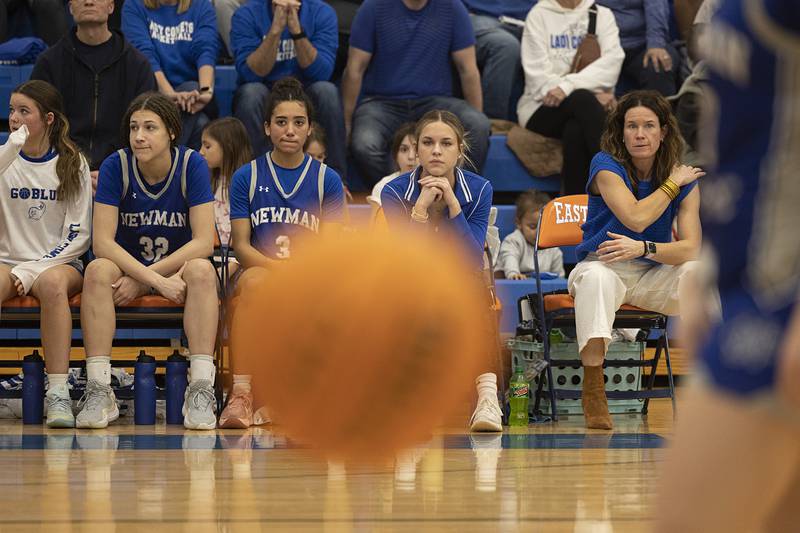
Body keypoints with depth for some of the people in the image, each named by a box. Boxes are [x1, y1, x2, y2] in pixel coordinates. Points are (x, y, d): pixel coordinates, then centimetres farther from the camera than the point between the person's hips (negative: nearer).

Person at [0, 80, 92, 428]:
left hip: (59, 263, -1)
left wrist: (33, 270, -10)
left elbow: (78, 236, 2)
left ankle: (59, 395, -41)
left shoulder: (71, 164, 6)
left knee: (52, 283, -37)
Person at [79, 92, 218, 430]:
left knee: (201, 270, -34)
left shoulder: (192, 165, -12)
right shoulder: (116, 166, -11)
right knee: (98, 271, -31)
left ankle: (201, 390, -38)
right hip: (126, 267, 1)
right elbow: (103, 241, -17)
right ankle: (99, 391, -35)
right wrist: (158, 281, -29)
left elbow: (203, 242, -17)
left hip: (179, 267, -1)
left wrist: (141, 279, -23)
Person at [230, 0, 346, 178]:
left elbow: (322, 73, -19)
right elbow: (249, 73, -22)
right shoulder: (246, 15, -11)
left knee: (327, 90, -29)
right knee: (251, 92, -32)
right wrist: (276, 29, -33)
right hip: (261, 98, -1)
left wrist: (296, 30, -32)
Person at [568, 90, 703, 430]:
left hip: (653, 276, 2)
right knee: (596, 278, -39)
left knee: (697, 271, -29)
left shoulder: (685, 180, 1)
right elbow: (636, 217, -20)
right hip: (603, 265, -2)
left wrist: (643, 248, -28)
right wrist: (673, 183, -9)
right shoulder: (606, 166, -5)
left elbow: (691, 247, -12)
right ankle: (592, 387, -38)